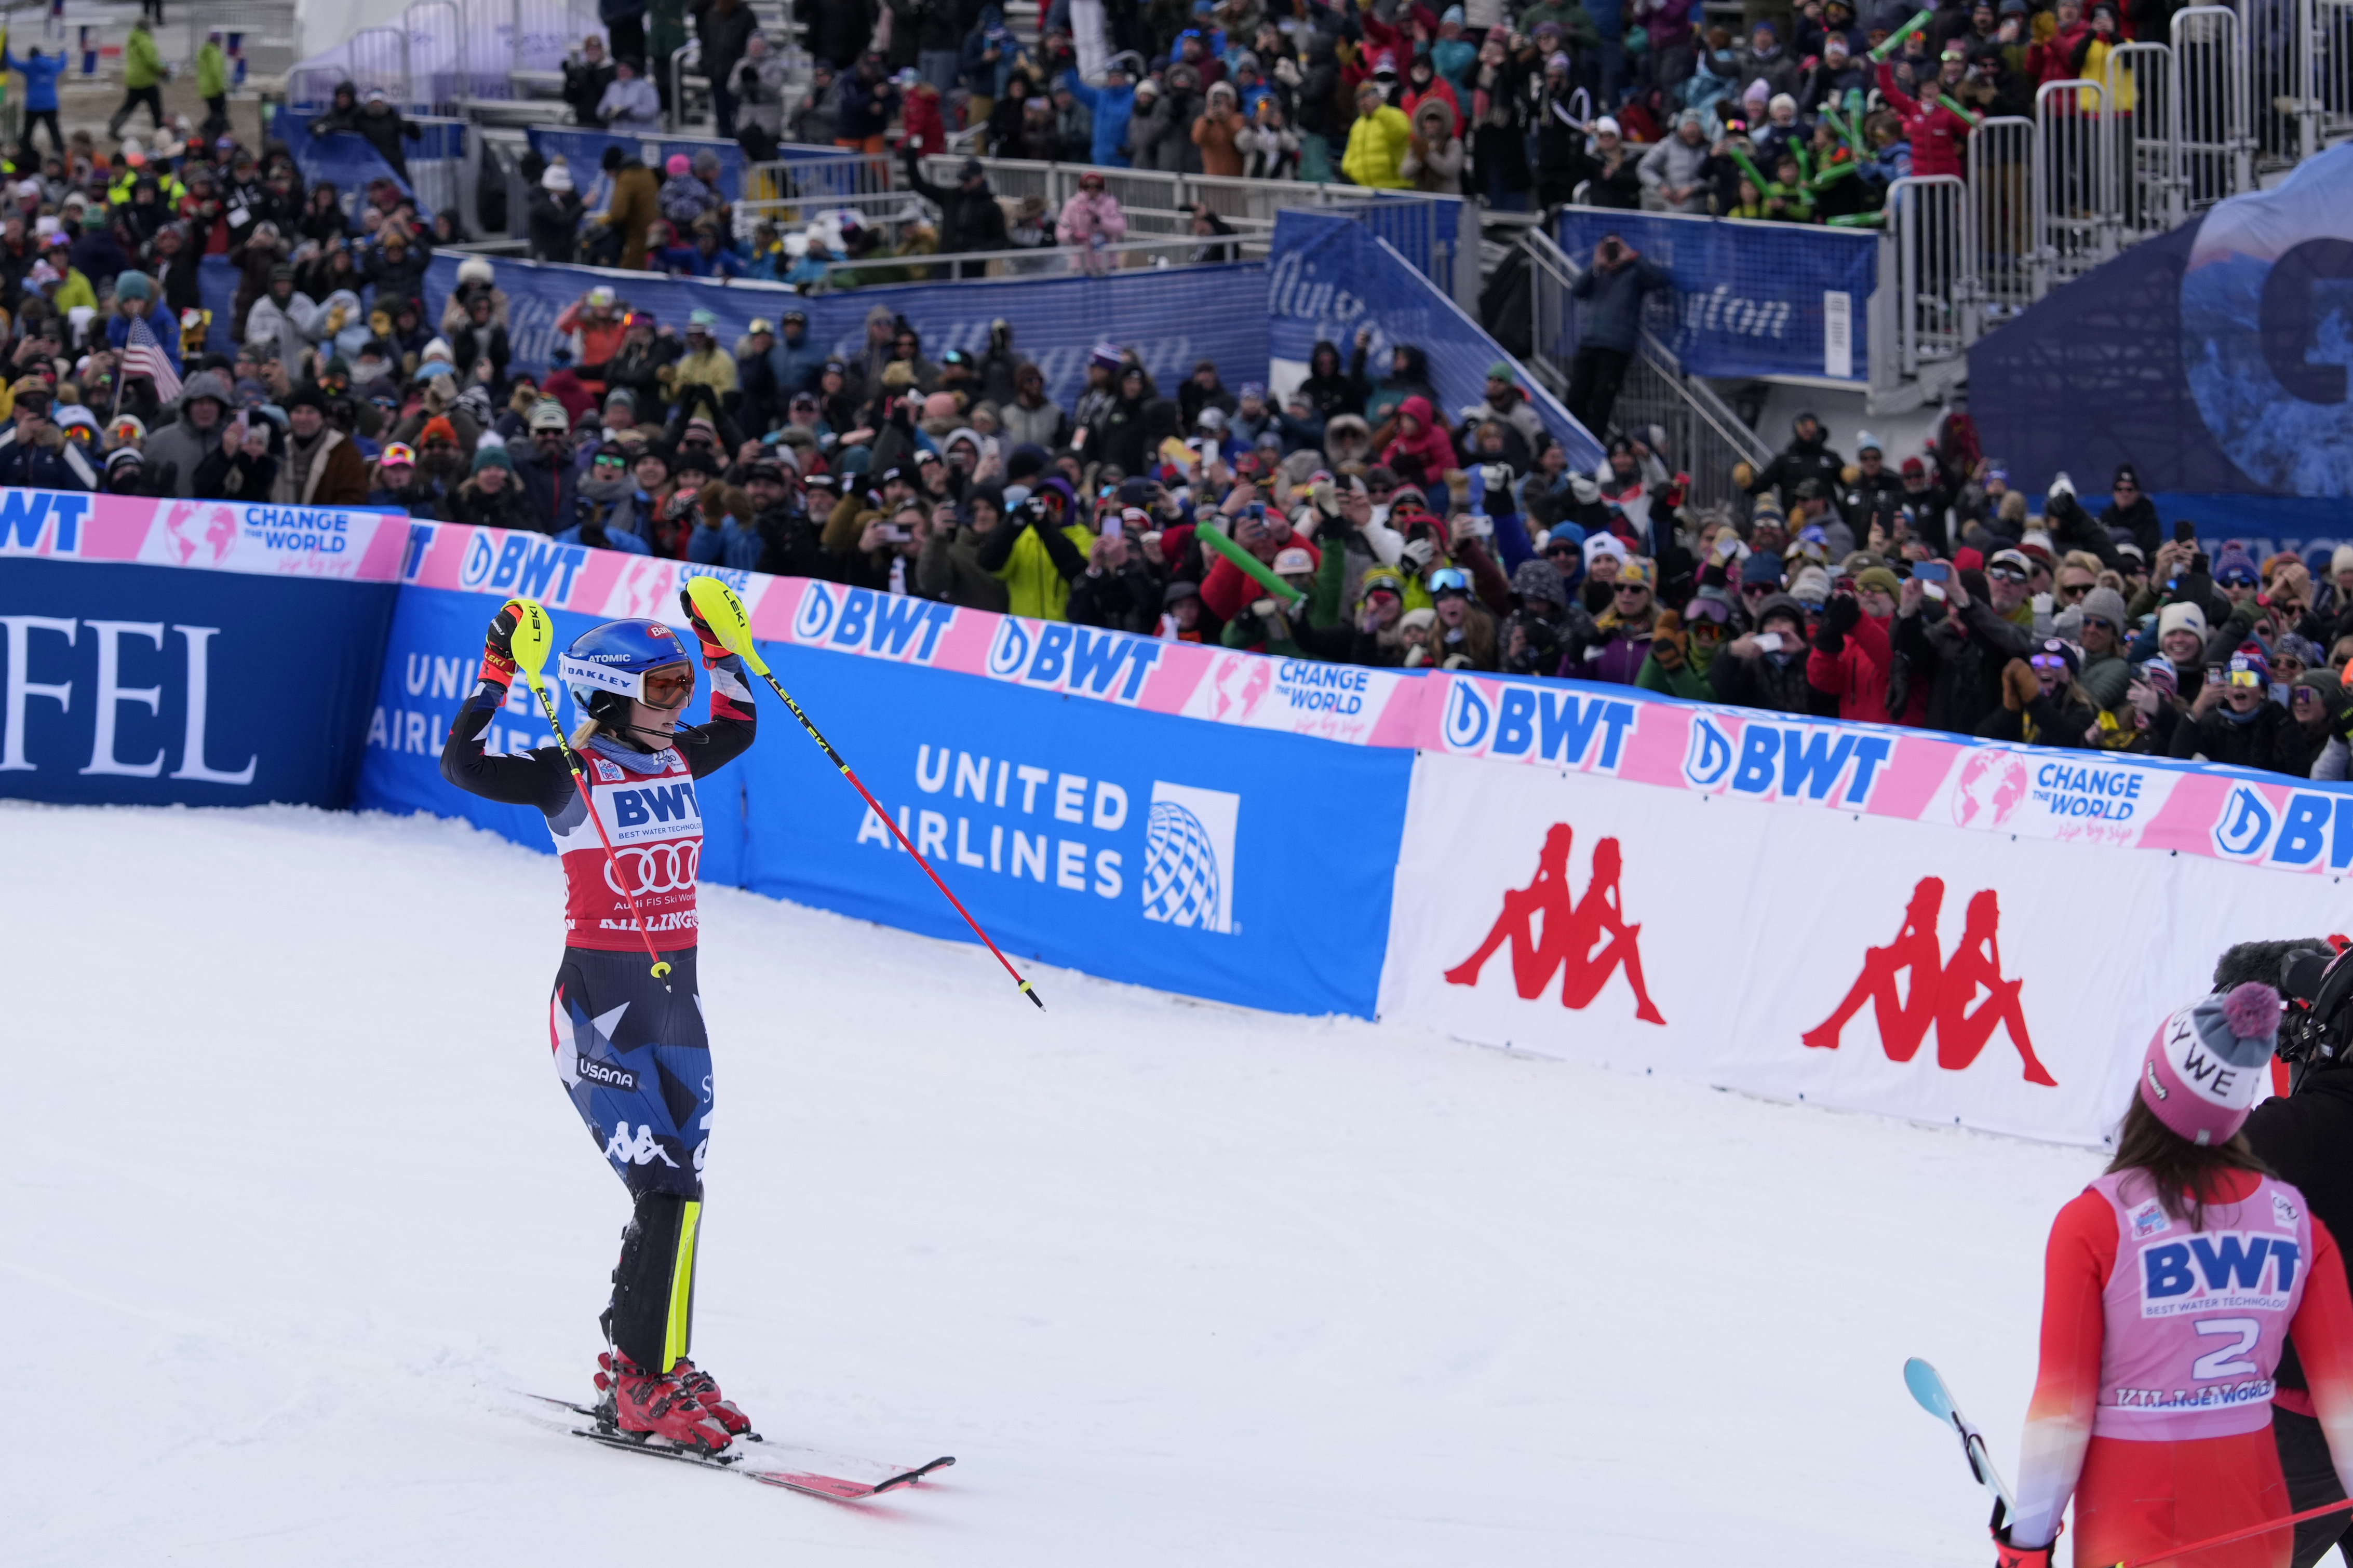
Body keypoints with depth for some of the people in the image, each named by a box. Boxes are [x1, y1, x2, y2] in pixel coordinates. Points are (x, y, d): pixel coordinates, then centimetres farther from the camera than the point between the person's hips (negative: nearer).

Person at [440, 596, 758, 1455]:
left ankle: (639, 1363, 23)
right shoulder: (572, 774, -9)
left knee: (677, 1194, 8)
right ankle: (641, 1385, -9)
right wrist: (496, 675, -26)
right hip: (599, 1004, -7)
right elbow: (462, 765, -21)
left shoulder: (676, 761, 9)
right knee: (665, 1188, -14)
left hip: (676, 998, 7)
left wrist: (720, 643, 20)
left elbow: (738, 726, 29)